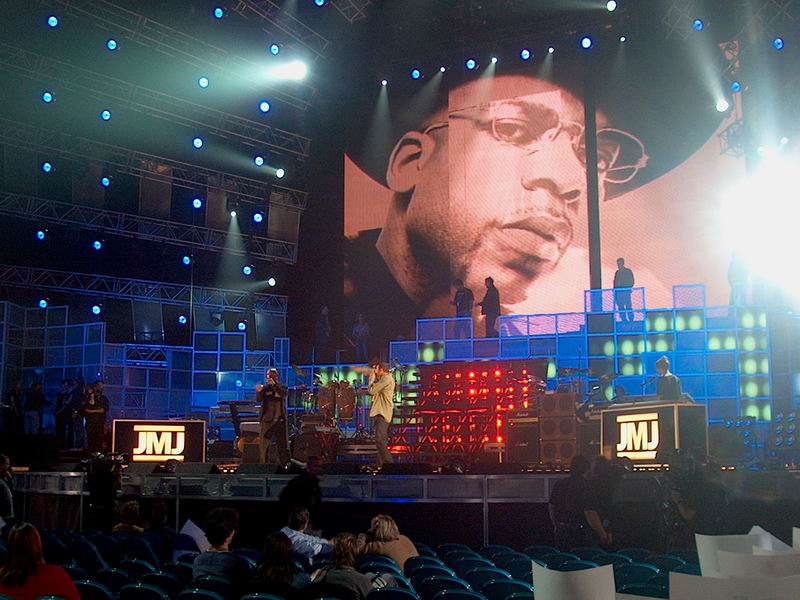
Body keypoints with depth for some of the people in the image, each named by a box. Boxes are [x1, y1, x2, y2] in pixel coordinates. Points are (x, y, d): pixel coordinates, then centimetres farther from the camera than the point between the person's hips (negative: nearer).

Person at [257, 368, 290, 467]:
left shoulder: (281, 387, 5)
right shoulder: (265, 388, 5)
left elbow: (283, 394, -16)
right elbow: (258, 400, -7)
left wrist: (274, 385, -27)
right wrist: (258, 392, -27)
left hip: (279, 420, 0)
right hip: (267, 419, 0)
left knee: (282, 443, 2)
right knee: (263, 443, -3)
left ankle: (283, 464, 7)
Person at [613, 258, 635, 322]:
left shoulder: (628, 271, 4)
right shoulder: (617, 272, 17)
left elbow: (631, 282, 1)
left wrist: (627, 289, -12)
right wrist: (615, 291, 6)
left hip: (626, 292, -5)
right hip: (618, 292, 5)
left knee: (628, 307, -7)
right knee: (620, 308, 2)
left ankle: (631, 320, -3)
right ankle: (624, 321, 7)